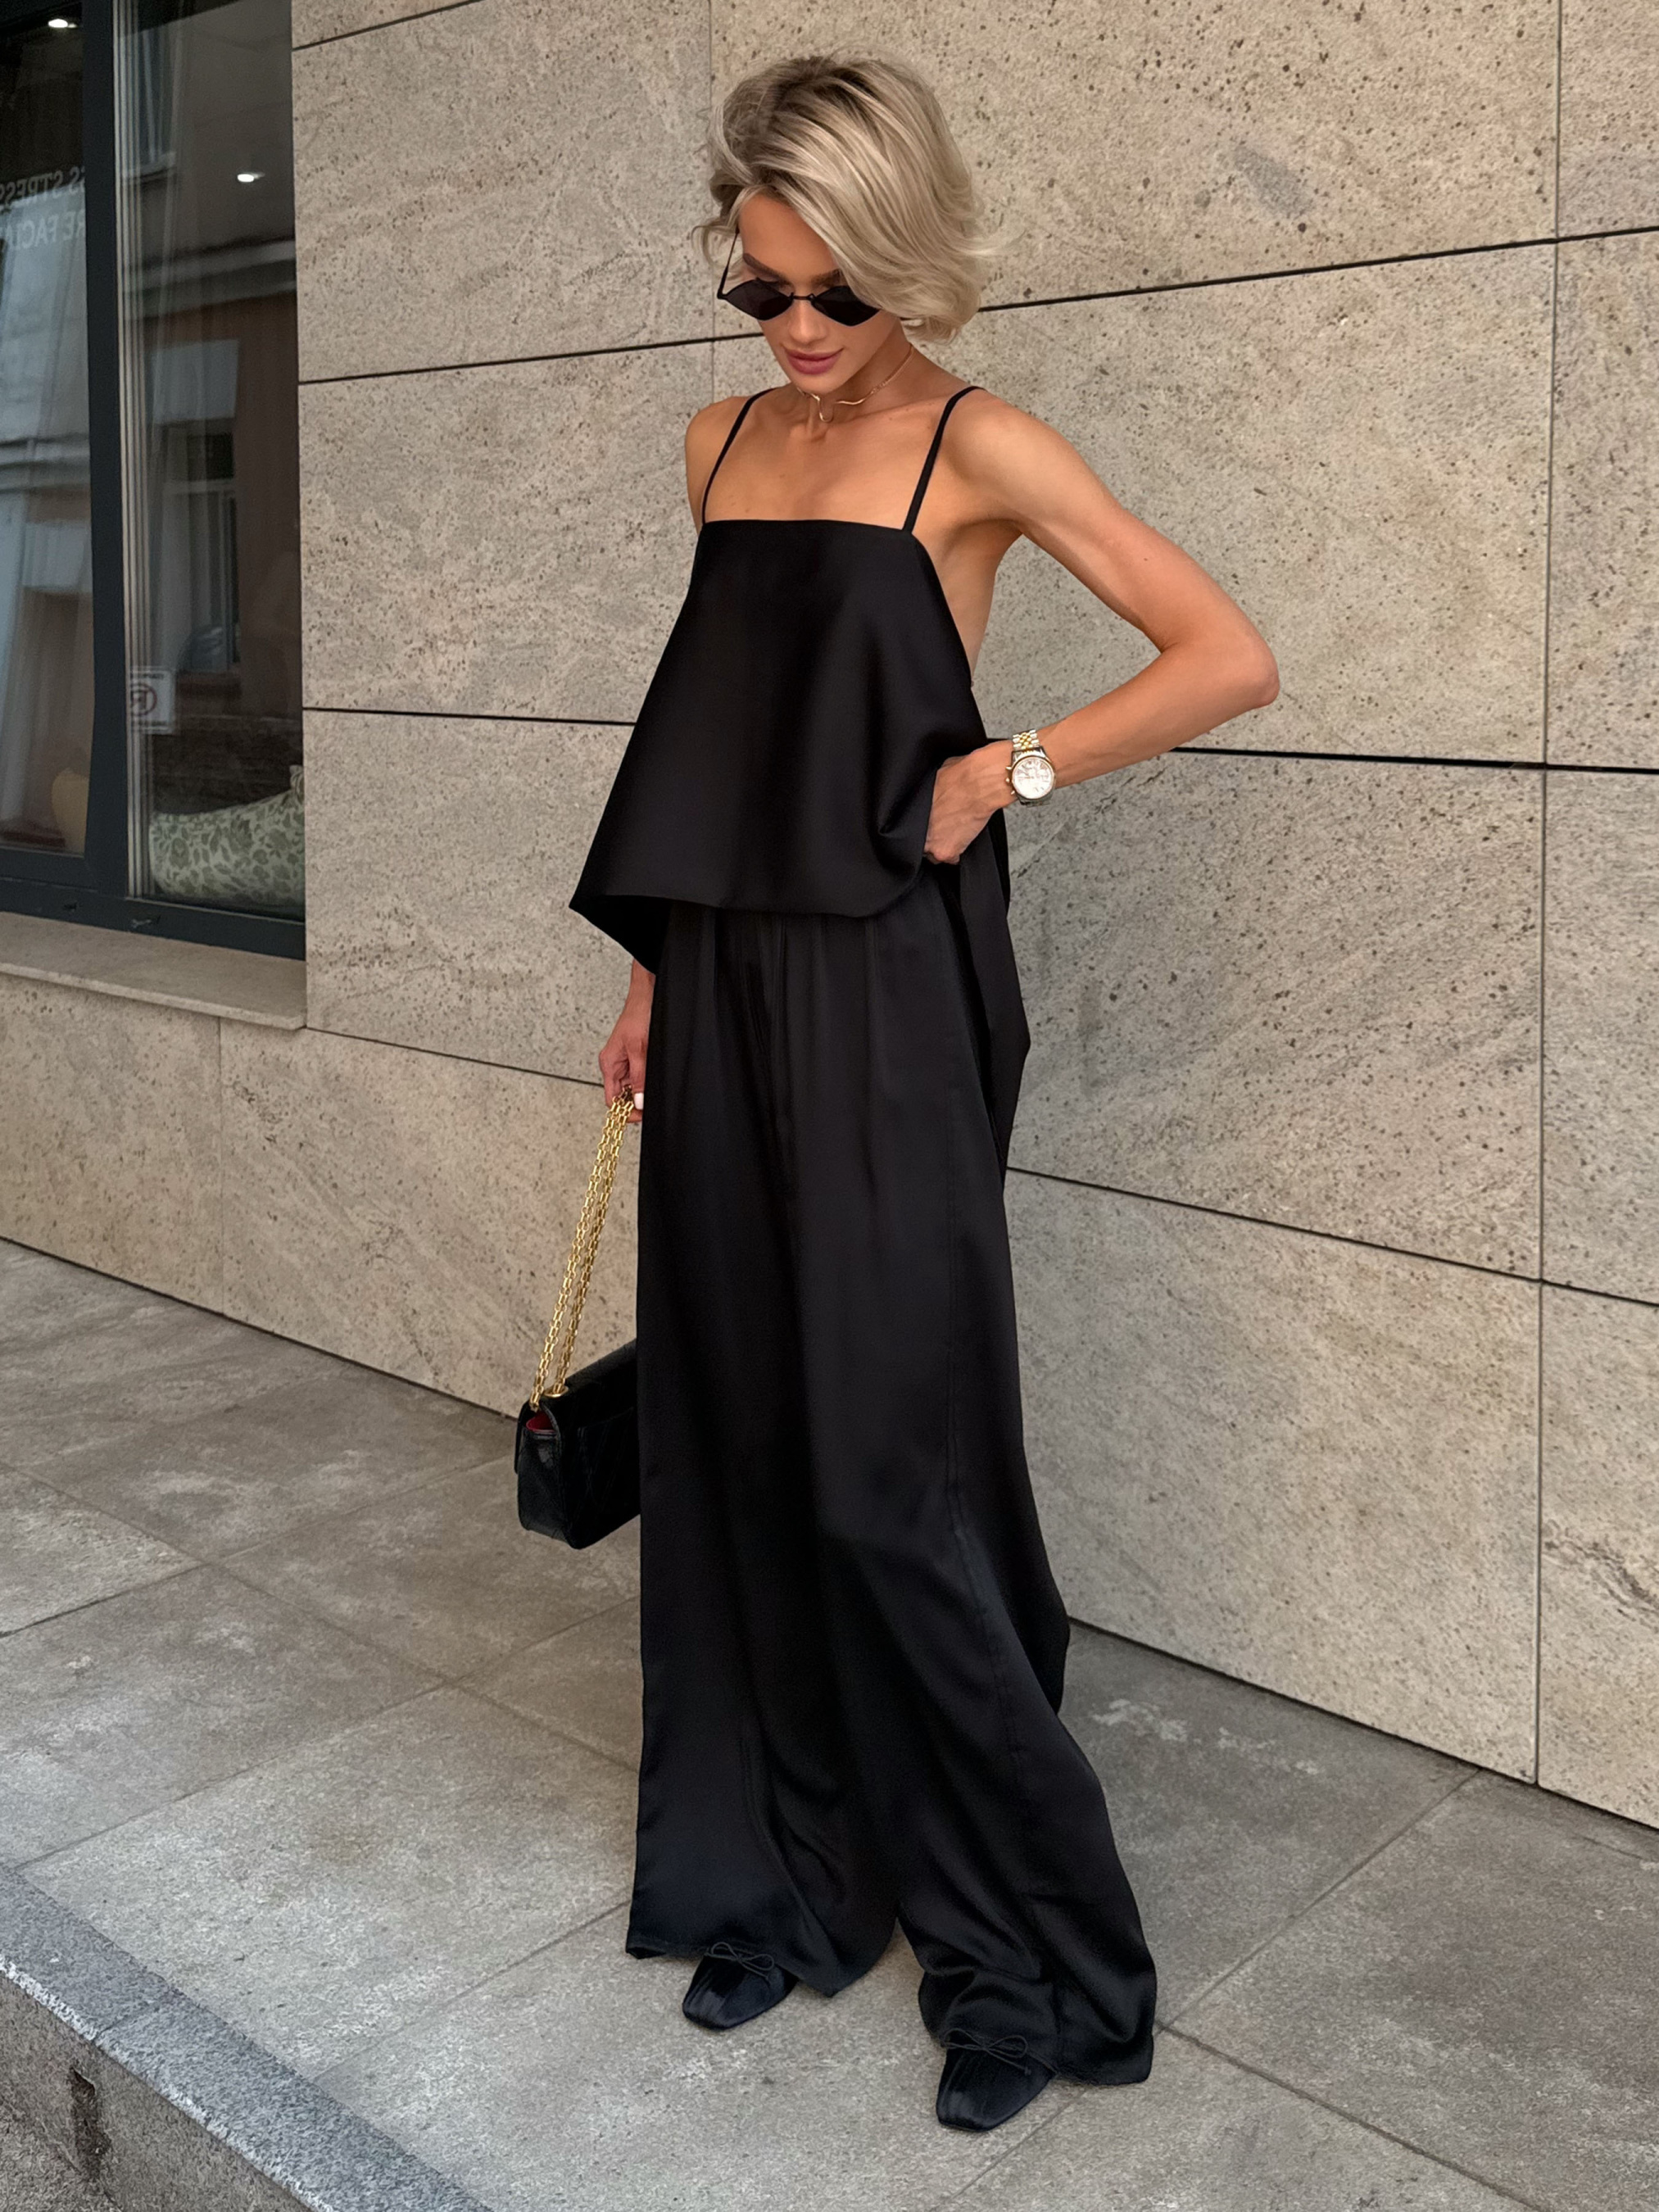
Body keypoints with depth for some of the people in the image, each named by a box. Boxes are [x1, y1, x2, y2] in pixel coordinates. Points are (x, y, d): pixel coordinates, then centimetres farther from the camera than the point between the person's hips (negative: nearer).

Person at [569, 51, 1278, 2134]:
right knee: (738, 1440, 10)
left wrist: (1009, 771, -11)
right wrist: (653, 970, 15)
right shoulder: (722, 442, 14)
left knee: (885, 1468, -5)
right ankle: (786, 1872, 27)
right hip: (725, 991, 6)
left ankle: (1035, 1951, 12)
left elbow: (1230, 657, -8)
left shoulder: (979, 449, -4)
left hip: (882, 1002, -6)